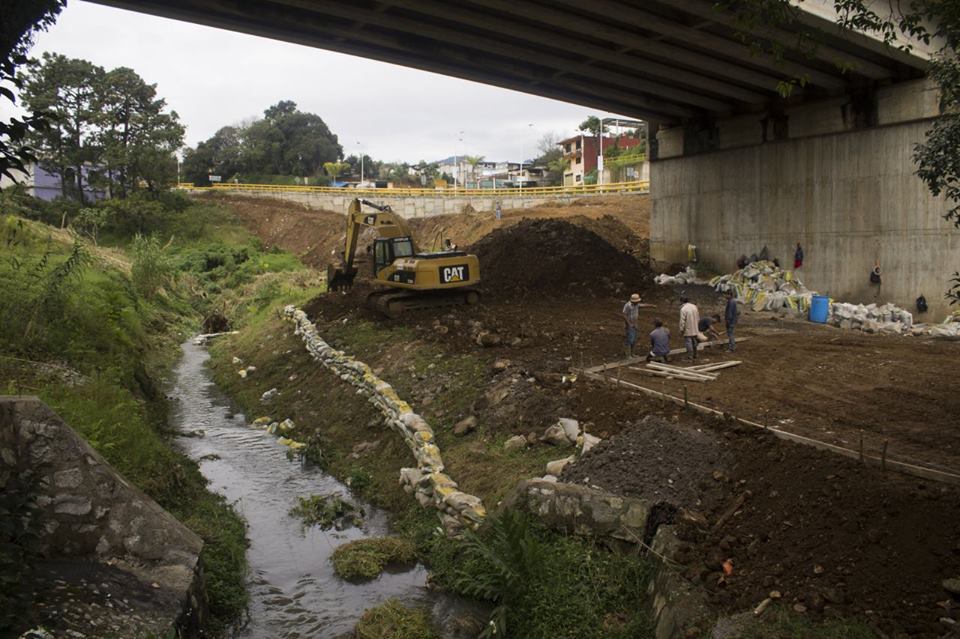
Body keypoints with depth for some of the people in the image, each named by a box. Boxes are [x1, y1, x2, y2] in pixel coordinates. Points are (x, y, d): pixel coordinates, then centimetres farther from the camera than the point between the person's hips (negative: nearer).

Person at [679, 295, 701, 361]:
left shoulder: (683, 309, -19)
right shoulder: (694, 306, 3)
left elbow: (682, 321, -18)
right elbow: (698, 318, 11)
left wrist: (681, 330, -8)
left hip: (688, 331, -7)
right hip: (695, 330, 7)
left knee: (688, 343, 1)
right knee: (694, 342, 17)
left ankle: (691, 357, 2)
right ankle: (695, 356, 28)